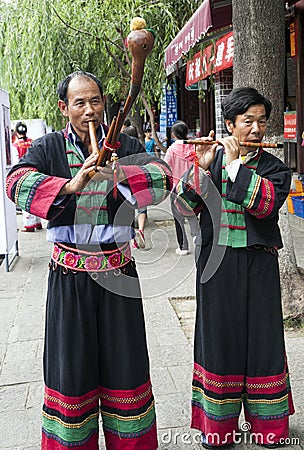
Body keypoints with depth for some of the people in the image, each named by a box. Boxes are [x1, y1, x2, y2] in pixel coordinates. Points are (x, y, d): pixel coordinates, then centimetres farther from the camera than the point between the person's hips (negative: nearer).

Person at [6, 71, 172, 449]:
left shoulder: (124, 146, 4)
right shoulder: (48, 148, 1)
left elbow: (164, 177, -11)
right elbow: (17, 182, -17)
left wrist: (120, 173, -30)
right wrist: (69, 186, -34)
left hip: (118, 271, 1)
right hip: (70, 274, -1)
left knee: (124, 359, 11)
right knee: (71, 362, 8)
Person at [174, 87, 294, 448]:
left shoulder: (274, 167, 3)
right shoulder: (211, 159, 4)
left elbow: (265, 204, -17)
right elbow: (184, 205, -4)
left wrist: (235, 164, -17)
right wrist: (201, 168, -18)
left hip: (258, 265, 0)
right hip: (216, 262, 0)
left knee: (260, 336, 6)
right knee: (218, 335, 8)